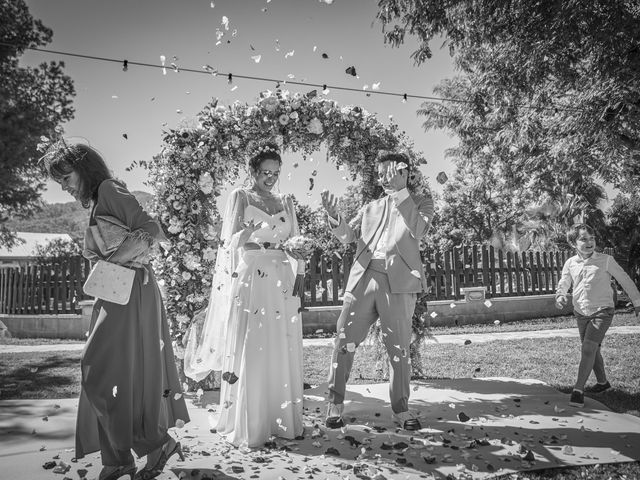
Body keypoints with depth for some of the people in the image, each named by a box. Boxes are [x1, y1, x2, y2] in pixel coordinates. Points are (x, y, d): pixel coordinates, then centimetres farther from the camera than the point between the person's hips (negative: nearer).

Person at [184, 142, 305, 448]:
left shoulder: (286, 203, 16)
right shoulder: (240, 198, 4)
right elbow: (231, 240, -4)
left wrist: (299, 274, 0)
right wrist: (272, 224, -14)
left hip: (282, 284, 4)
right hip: (249, 281, -4)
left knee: (283, 353, 5)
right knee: (247, 352, -2)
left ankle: (282, 420, 17)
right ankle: (245, 428, 9)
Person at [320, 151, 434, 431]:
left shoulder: (421, 202, 14)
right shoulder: (370, 208, 22)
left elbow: (418, 231, -5)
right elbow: (348, 236, 13)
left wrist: (399, 193, -6)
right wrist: (335, 218, -7)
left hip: (398, 281, -2)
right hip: (363, 277, 3)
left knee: (398, 349, 2)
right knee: (344, 342, -3)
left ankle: (401, 409, 15)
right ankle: (335, 404, 9)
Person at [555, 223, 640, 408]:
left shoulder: (605, 260, -6)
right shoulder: (570, 264, 2)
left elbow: (624, 280, 3)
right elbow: (563, 284, 8)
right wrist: (560, 296, -15)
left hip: (602, 311, -4)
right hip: (581, 313, 5)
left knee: (588, 348, -15)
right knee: (593, 349, 16)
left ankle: (578, 390, -13)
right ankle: (602, 382, 37)